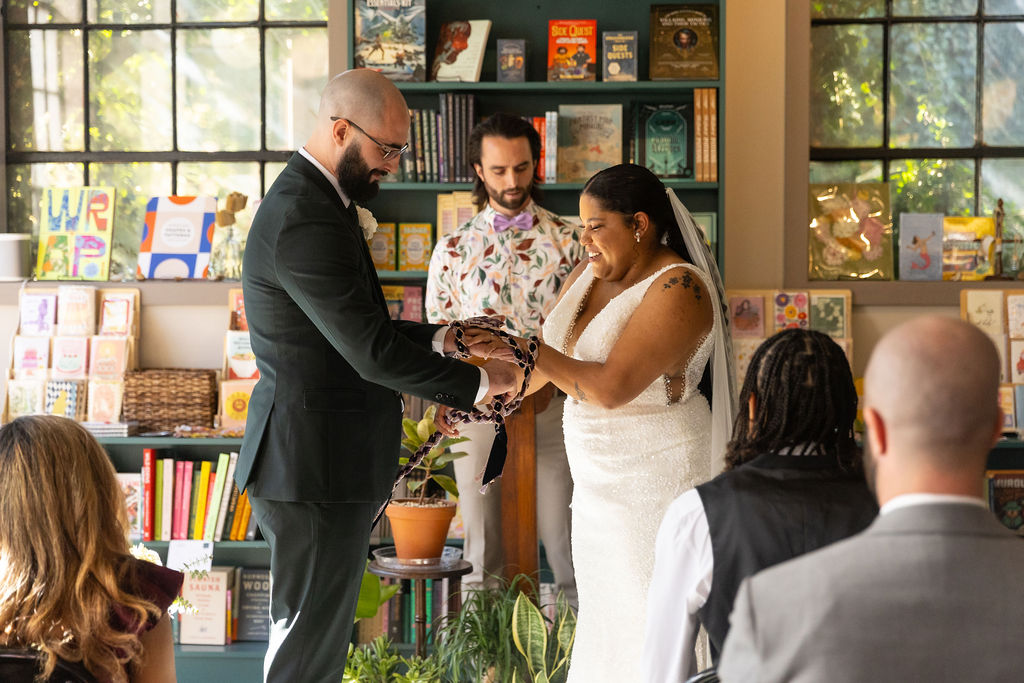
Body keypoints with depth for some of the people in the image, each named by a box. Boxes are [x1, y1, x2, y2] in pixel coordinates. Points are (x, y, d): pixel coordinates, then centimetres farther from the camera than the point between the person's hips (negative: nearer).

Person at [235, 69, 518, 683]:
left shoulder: (310, 201, 13)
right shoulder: (307, 223, -22)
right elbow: (372, 352, -24)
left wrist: (439, 338, 9)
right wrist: (477, 382, -14)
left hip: (324, 460, 11)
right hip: (317, 469, -11)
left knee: (319, 634, 17)